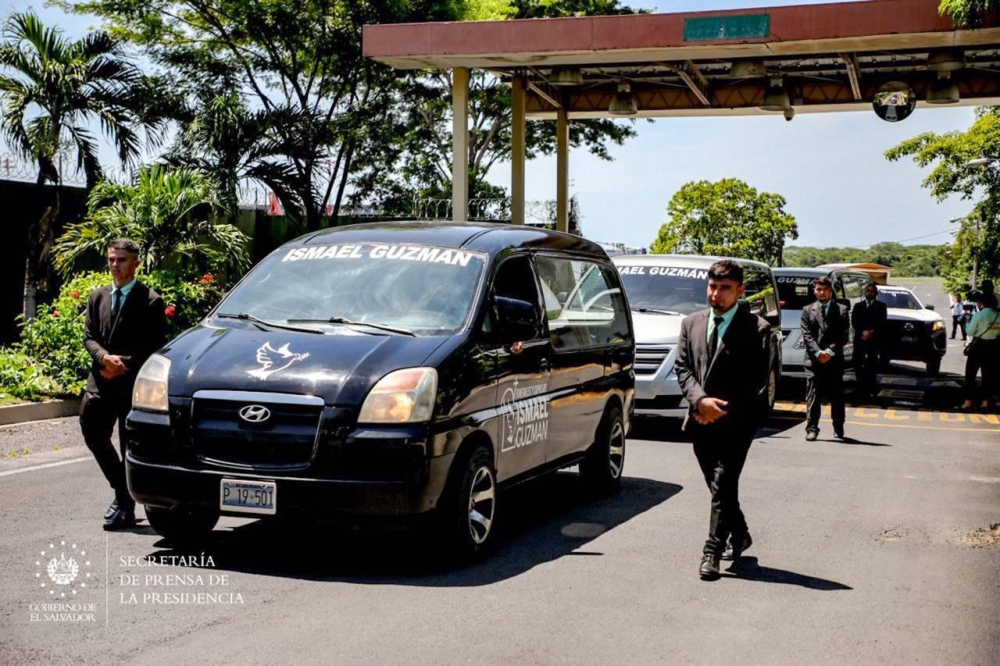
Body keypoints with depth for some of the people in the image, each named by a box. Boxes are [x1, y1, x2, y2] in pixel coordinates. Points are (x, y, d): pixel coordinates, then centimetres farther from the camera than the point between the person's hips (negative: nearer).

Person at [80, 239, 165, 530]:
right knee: (94, 434, -1)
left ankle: (125, 506, 13)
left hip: (133, 383, -5)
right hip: (101, 379, 5)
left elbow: (153, 348, -6)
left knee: (130, 445, 2)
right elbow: (88, 336, 10)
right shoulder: (98, 296, 12)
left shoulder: (150, 301, -4)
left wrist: (124, 367, -13)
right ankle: (122, 492, 20)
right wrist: (105, 357, -10)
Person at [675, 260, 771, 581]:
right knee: (719, 487, 15)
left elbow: (757, 380, -8)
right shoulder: (691, 323, 10)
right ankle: (739, 534, 35)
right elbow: (682, 367, 5)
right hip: (701, 422, 5)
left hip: (736, 422, -5)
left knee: (723, 486, -10)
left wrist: (722, 409, -14)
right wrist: (700, 399, -12)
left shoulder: (756, 329, -5)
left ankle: (713, 552, -6)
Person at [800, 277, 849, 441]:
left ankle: (838, 428, 19)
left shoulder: (841, 310, 7)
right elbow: (807, 335, 1)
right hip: (814, 360, 0)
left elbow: (843, 336, 0)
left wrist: (830, 351, -13)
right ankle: (812, 429, 0)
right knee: (813, 397, -2)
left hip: (835, 360, 0)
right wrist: (818, 352, -13)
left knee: (836, 396, 7)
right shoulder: (807, 310, 9)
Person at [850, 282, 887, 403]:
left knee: (871, 366, -5)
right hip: (859, 339, 3)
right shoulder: (858, 306, 16)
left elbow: (882, 322, -1)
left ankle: (869, 391, -3)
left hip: (874, 340, -2)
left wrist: (871, 332, -13)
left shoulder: (881, 306, 9)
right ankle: (861, 389, 10)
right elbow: (854, 321, 5)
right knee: (858, 365, -2)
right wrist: (863, 332, -11)